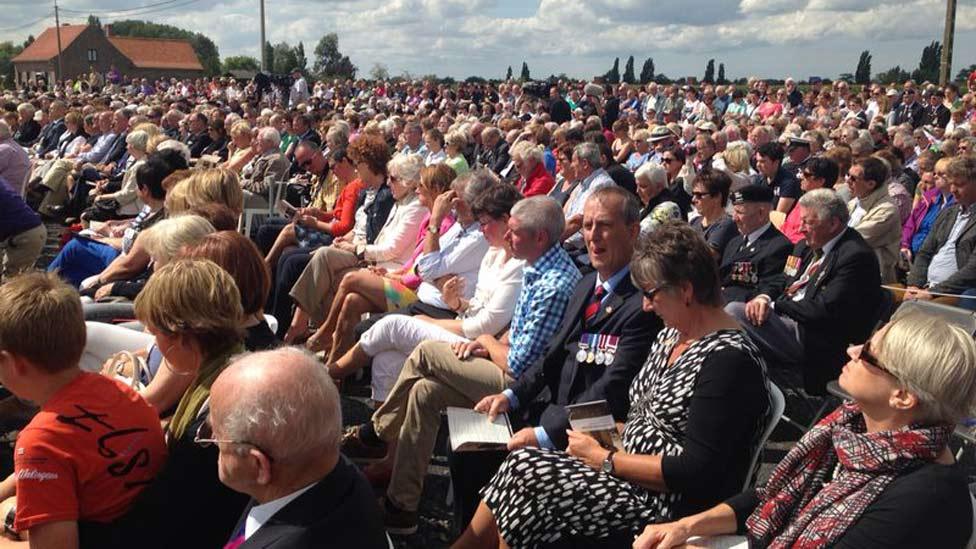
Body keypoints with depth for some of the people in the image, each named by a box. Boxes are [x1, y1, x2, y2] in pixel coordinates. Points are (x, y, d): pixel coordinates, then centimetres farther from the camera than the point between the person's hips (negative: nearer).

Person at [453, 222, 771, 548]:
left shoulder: (729, 359, -19)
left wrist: (604, 459, -16)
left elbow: (696, 471, -23)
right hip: (630, 476, 8)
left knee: (524, 470, -16)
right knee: (523, 468, -9)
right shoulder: (670, 336, 9)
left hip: (669, 508, -8)